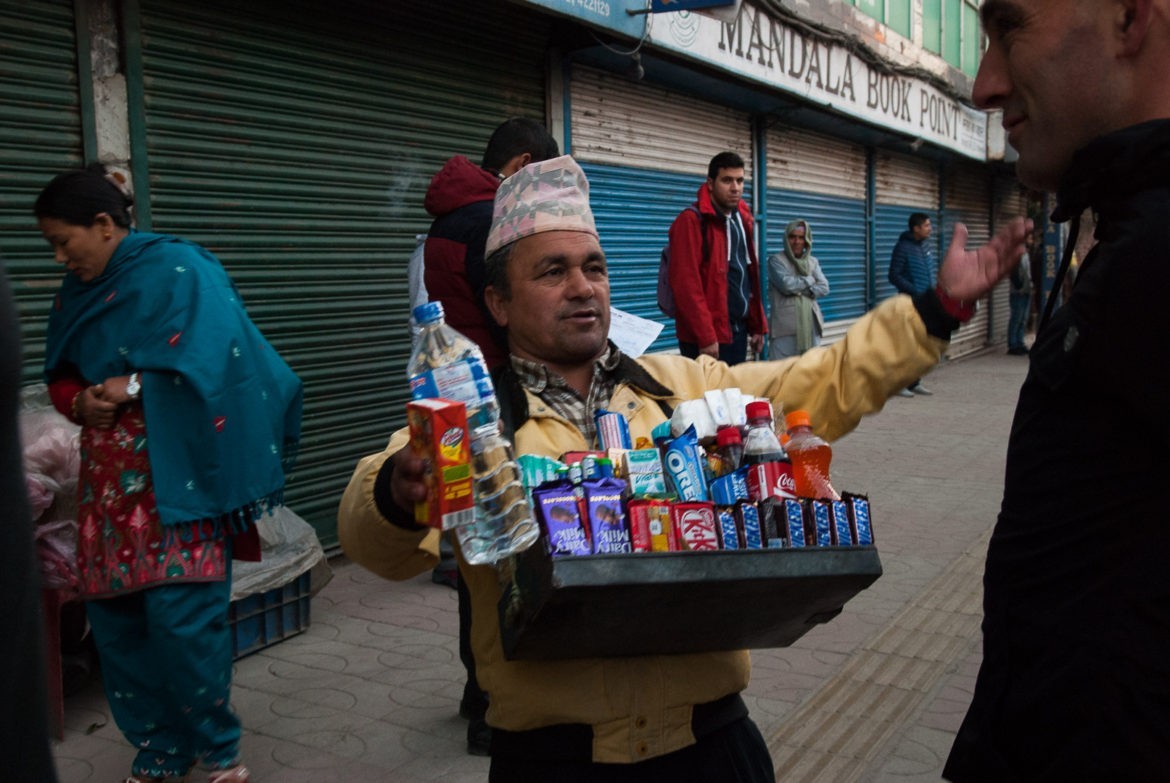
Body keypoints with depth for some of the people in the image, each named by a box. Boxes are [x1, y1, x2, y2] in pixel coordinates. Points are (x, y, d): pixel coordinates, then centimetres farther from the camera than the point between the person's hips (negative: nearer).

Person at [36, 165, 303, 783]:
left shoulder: (180, 269, -6)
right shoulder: (76, 290, 15)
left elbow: (208, 362, -15)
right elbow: (59, 377, 20)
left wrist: (132, 388, -12)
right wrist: (81, 402, -2)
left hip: (176, 472, -7)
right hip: (109, 479, 7)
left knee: (181, 614, -10)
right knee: (113, 615, 5)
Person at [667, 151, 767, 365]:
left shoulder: (742, 219, 15)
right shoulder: (691, 221, -11)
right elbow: (686, 283, -18)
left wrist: (757, 325, 16)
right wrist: (705, 336, -21)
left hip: (739, 330, 8)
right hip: (707, 338, -8)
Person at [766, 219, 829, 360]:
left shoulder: (813, 262, 15)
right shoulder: (776, 260, -1)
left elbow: (824, 288, 3)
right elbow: (787, 284, -15)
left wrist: (799, 290, -10)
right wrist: (809, 280, 0)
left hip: (810, 323, 5)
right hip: (785, 324, -5)